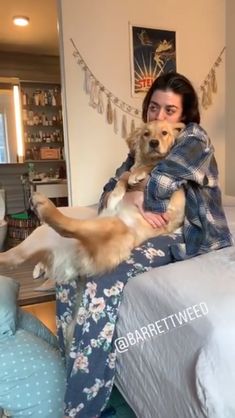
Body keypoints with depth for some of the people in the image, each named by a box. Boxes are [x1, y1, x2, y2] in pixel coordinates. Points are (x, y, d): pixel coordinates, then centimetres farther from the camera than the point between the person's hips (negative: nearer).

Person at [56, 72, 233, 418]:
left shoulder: (195, 140, -2)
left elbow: (157, 185, -20)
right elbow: (107, 194, 7)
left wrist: (127, 196, -1)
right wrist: (135, 207, -14)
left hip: (175, 237, -7)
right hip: (137, 231, 7)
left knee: (100, 288, -29)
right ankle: (71, 370, -3)